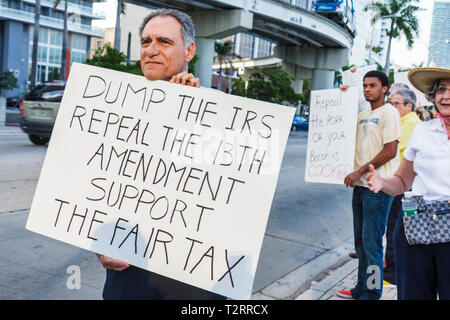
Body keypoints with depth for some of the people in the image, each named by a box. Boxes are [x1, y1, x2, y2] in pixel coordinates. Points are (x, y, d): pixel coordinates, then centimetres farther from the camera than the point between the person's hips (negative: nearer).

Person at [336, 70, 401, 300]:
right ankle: (361, 289, 25)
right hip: (360, 186, 8)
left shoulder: (389, 112, -7)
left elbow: (390, 151, -15)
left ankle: (372, 293, 4)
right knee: (361, 240, 14)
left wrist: (360, 171, -15)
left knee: (371, 241, -5)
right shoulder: (363, 116, 18)